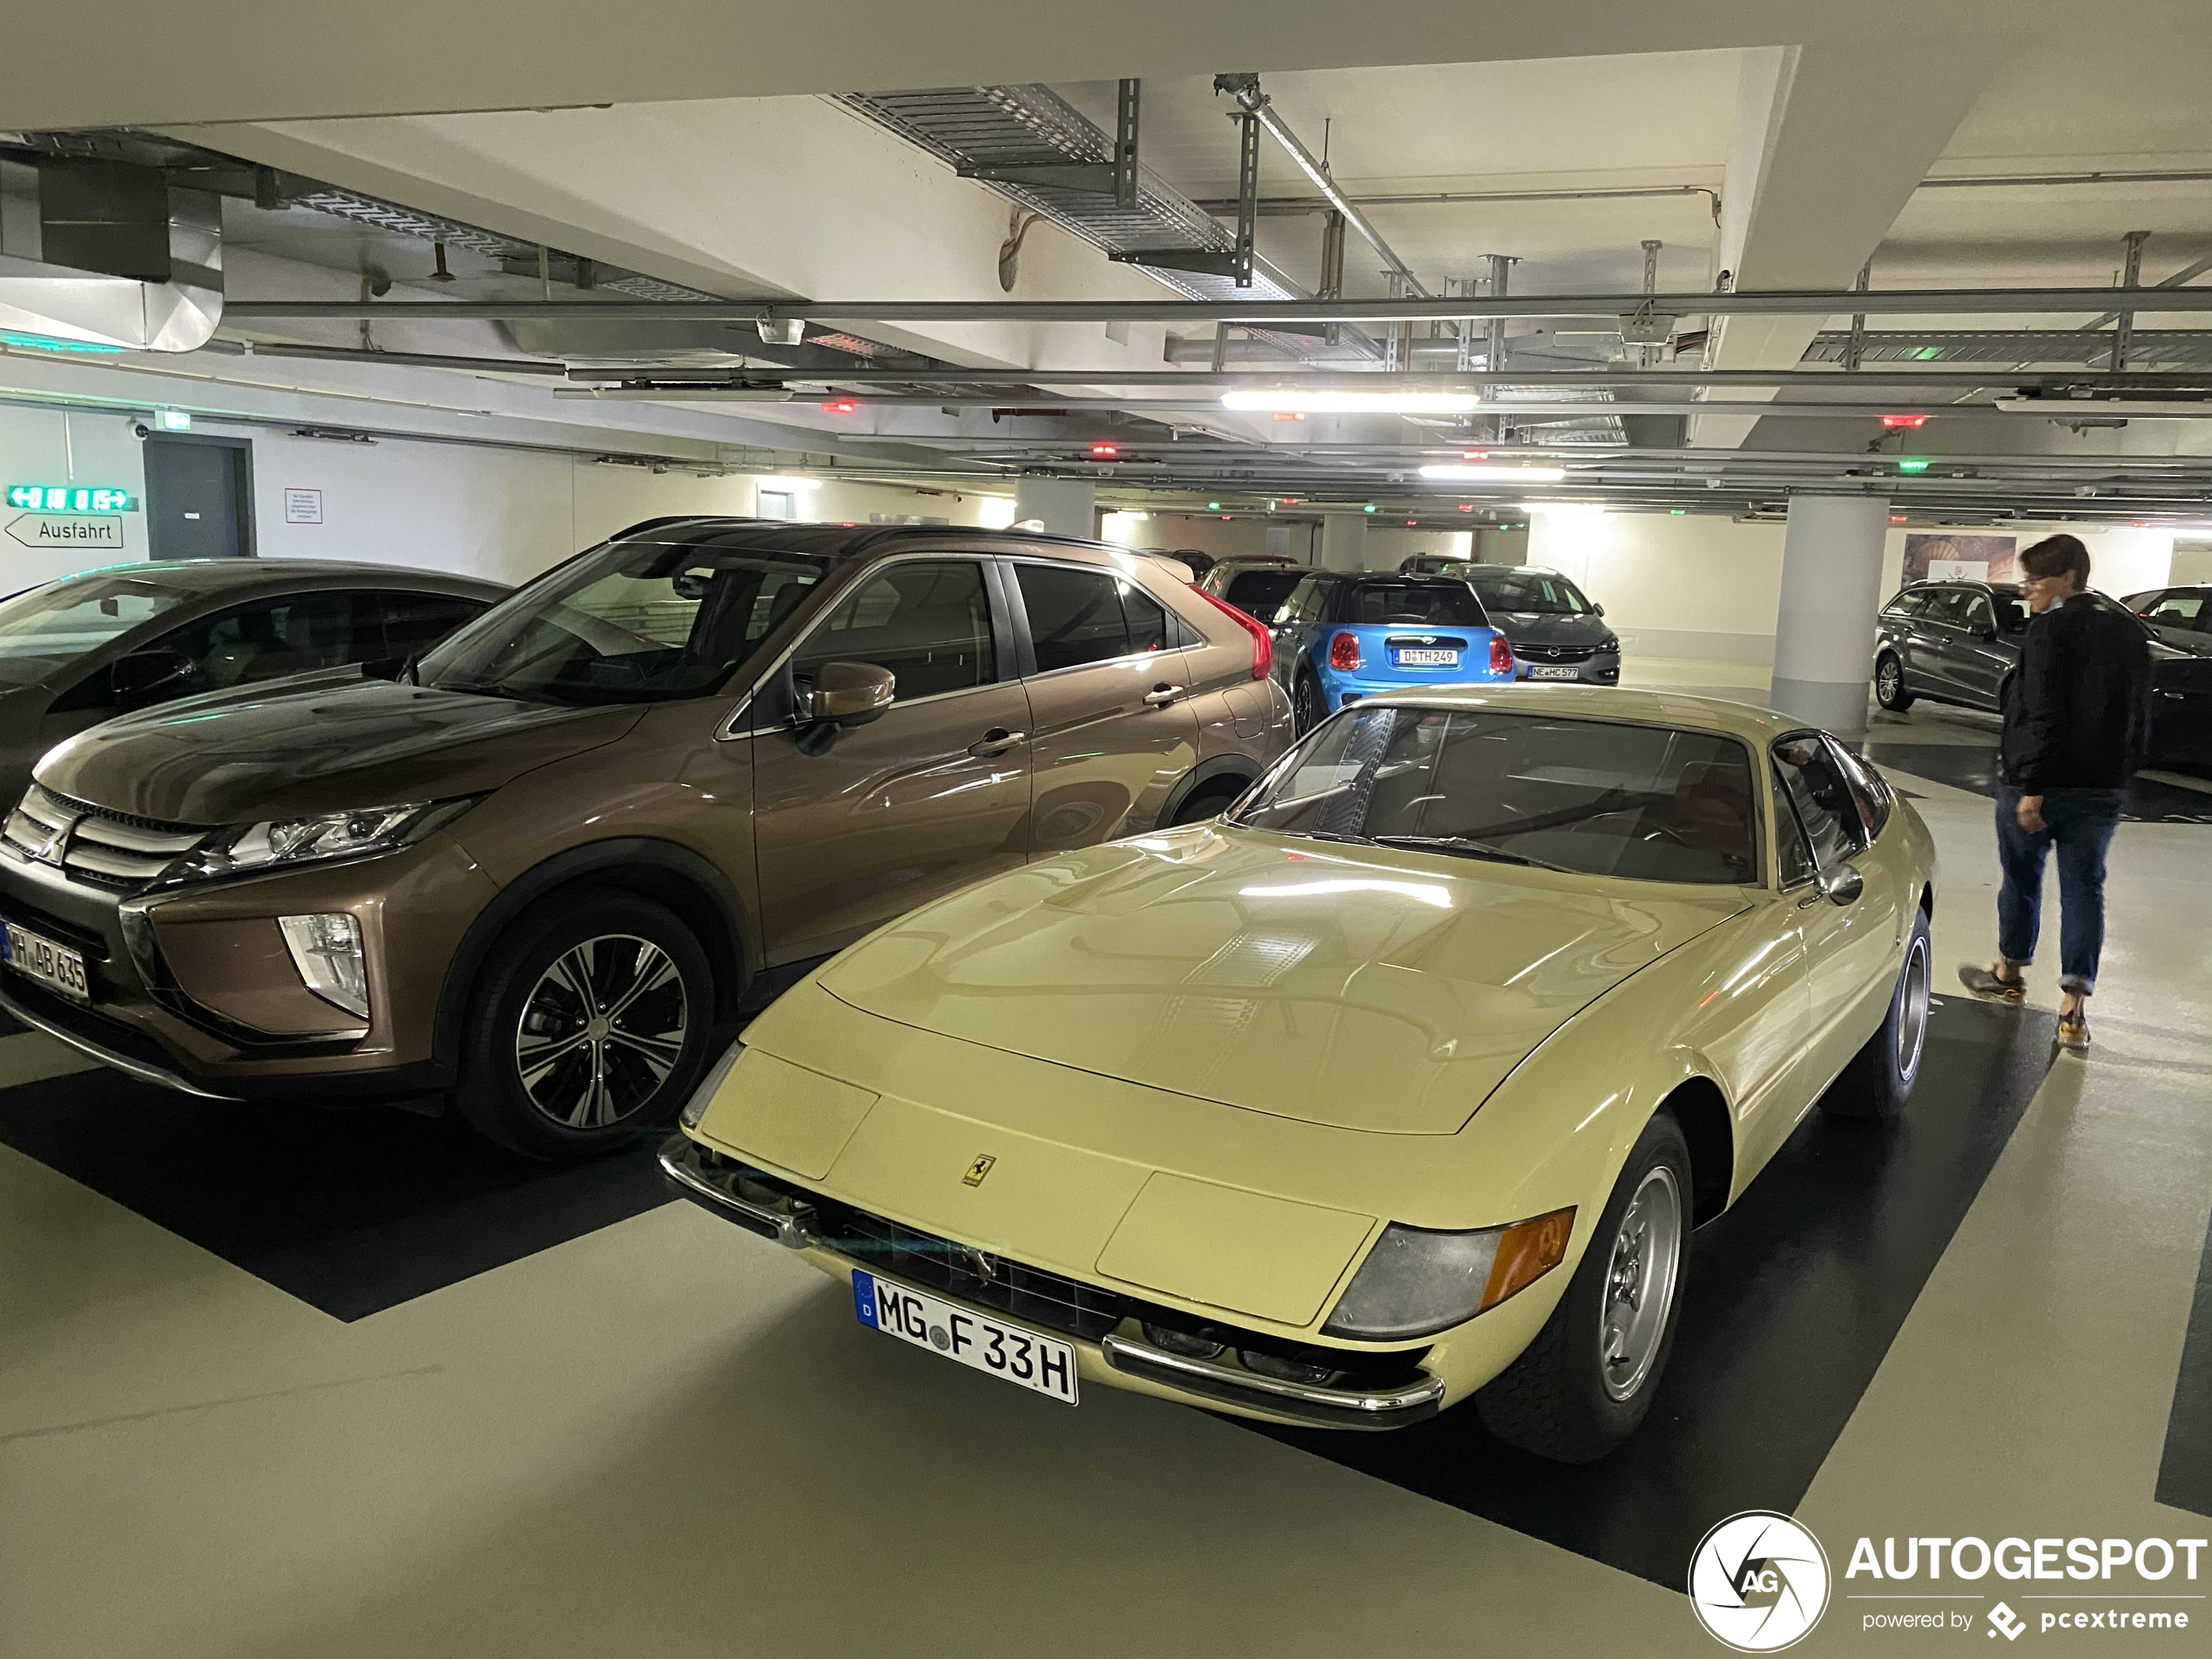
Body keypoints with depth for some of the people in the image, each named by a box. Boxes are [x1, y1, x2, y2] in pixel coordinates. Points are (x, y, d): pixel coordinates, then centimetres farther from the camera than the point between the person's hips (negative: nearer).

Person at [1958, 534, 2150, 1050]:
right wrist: (2119, 771, 23)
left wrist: (2031, 786, -21)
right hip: (2105, 788, 6)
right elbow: (2140, 713, 16)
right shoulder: (2129, 630, 11)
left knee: (2022, 878, 13)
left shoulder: (2051, 628, -14)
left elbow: (2043, 714, -21)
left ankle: (2010, 974, 31)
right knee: (2084, 888, 7)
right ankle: (2073, 1010, 4)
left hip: (2042, 782, -6)